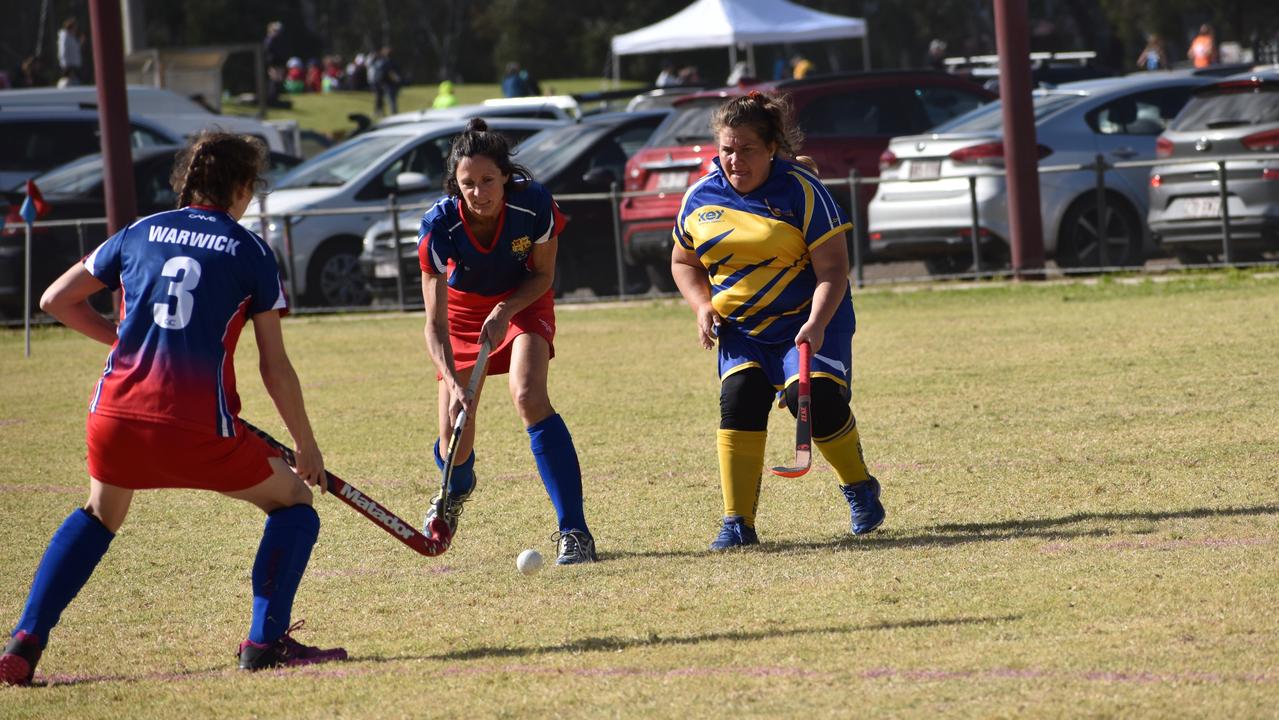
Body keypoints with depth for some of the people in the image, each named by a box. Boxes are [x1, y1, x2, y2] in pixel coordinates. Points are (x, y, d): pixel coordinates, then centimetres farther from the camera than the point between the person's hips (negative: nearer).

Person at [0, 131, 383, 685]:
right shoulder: (250, 252, 6)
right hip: (198, 426, -4)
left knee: (100, 515, 30)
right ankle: (266, 641, 5)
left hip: (117, 415, 4)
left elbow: (55, 299, 20)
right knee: (293, 501, 16)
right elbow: (275, 369, 5)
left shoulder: (138, 234, 14)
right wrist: (306, 446, 15)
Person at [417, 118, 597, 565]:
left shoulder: (534, 205, -30)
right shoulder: (439, 226, -31)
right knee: (455, 439, 0)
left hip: (523, 302, -1)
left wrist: (506, 311, -26)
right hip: (463, 308, 1)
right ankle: (458, 487, 42)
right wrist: (453, 384, -42)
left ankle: (574, 529, -26)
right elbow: (435, 322, -28)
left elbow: (544, 275, -10)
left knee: (529, 397, -27)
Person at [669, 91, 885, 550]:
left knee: (814, 397, -22)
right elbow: (683, 262, 18)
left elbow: (833, 266, -13)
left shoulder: (801, 191, -12)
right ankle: (737, 523, -16)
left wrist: (816, 324, -28)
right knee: (739, 398, -20)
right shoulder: (700, 199, 1)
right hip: (741, 331, 3)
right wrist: (702, 306, -2)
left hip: (808, 322, -3)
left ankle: (859, 486, 8)